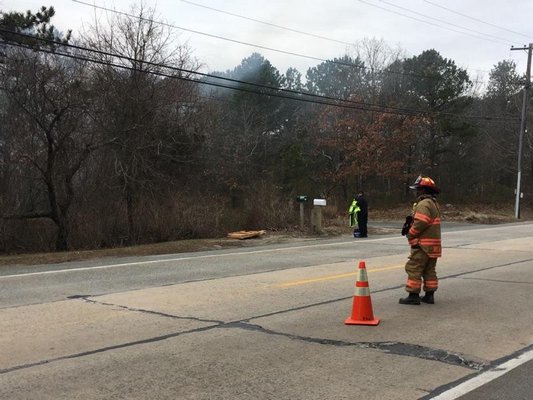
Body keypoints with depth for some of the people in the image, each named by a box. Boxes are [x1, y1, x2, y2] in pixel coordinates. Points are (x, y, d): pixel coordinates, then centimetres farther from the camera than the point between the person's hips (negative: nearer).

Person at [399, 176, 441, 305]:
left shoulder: (424, 203, -16)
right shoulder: (433, 203, 18)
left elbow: (421, 223, -24)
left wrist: (410, 233, -8)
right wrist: (411, 220, 5)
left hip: (422, 244, -10)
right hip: (433, 244, 10)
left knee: (414, 268, -5)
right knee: (429, 270, 13)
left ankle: (413, 295, -4)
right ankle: (429, 295, 17)